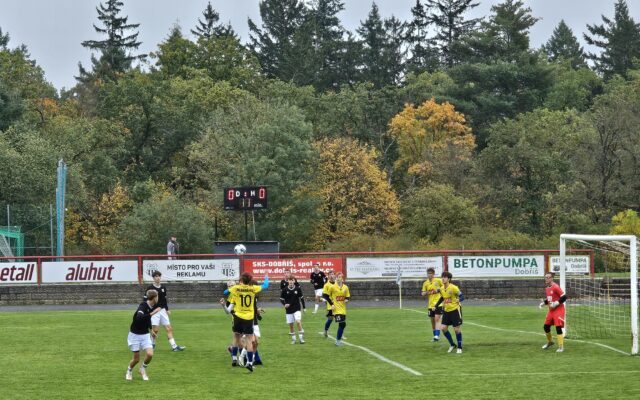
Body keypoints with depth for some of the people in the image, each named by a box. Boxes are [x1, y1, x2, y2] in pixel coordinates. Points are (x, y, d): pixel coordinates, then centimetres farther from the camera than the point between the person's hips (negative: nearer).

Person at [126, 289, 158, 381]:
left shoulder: (152, 307, 0)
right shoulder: (143, 306, -24)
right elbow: (139, 318, -44)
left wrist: (151, 330, 26)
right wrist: (151, 314, -44)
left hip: (145, 335, 6)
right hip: (135, 335, -6)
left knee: (150, 354, -14)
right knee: (136, 358, 0)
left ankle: (143, 369, 15)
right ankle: (129, 371, 32)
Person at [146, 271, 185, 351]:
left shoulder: (163, 287, 10)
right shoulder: (150, 288, -6)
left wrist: (167, 309, 20)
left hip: (162, 310, 5)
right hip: (154, 311, -5)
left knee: (169, 328, -1)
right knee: (155, 329, -9)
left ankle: (174, 346, -3)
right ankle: (152, 344, 14)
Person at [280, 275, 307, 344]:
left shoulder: (298, 289, -3)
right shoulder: (285, 290, -4)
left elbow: (301, 298, 7)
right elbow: (281, 299, 3)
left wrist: (304, 307, 9)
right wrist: (284, 304, -16)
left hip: (297, 309, -1)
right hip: (289, 310, 1)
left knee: (298, 322, -17)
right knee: (290, 325, 5)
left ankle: (301, 338, -8)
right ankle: (293, 339, 20)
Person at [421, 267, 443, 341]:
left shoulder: (438, 281, -2)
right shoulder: (425, 283, 8)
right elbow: (423, 294, 10)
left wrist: (439, 290, -13)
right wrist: (427, 293, -12)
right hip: (430, 304, 5)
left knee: (437, 319, -15)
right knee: (432, 321, 10)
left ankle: (437, 335, -21)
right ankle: (435, 336, 22)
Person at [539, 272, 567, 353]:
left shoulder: (556, 287, -17)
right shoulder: (547, 289, 10)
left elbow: (564, 297, -19)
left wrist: (556, 303, -24)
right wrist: (543, 303, 6)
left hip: (558, 309, -9)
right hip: (551, 310, 9)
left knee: (558, 327, -13)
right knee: (546, 326, 11)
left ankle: (561, 347, -8)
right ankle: (549, 342, 35)